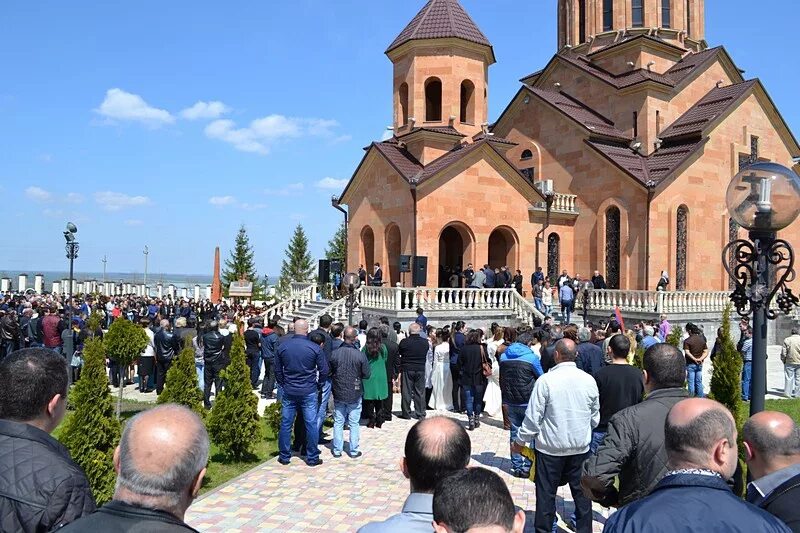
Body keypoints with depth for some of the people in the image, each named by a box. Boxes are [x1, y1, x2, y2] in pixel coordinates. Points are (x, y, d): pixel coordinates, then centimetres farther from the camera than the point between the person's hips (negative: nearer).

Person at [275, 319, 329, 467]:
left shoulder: (282, 347, -2)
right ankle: (312, 458, 13)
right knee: (311, 424, 7)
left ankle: (284, 456, 20)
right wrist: (318, 383, 13)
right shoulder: (315, 348, -10)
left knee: (285, 424, 11)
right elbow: (324, 371, -5)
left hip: (288, 392, 2)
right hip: (309, 392, -2)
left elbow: (277, 370, 6)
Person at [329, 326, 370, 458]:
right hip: (354, 394, -1)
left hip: (338, 393, 2)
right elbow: (367, 374, -7)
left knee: (338, 422, 13)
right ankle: (354, 450, 16)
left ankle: (337, 449, 18)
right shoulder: (360, 355, -16)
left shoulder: (334, 353, -11)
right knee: (354, 423, 10)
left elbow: (329, 371, 1)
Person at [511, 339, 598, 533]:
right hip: (581, 446, 4)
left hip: (551, 447, -3)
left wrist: (520, 441, 1)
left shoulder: (545, 380, -17)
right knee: (581, 491, 16)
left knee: (546, 493, 8)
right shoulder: (589, 380, -4)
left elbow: (533, 417, -13)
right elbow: (595, 417, 7)